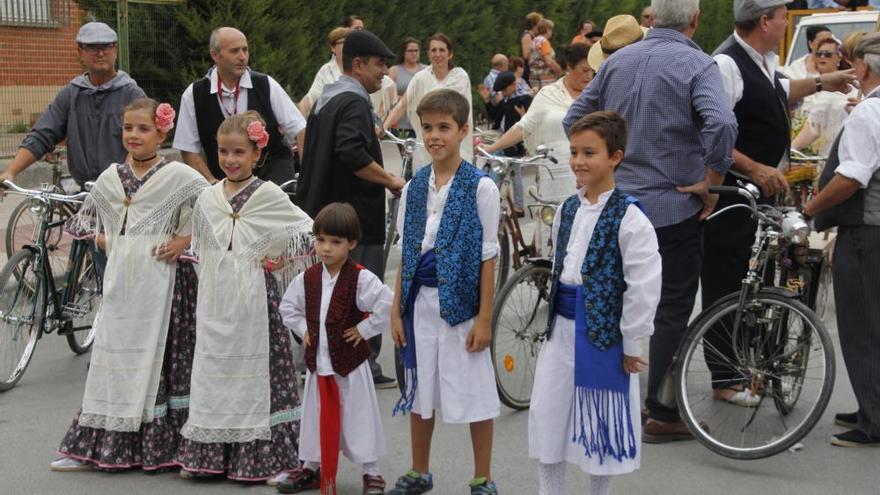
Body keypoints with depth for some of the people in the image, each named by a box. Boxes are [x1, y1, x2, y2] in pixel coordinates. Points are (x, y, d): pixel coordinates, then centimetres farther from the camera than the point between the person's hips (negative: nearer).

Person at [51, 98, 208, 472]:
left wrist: (184, 239, -11)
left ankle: (158, 445, 8)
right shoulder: (110, 177, 10)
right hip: (121, 279, 5)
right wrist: (101, 239, 9)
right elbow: (86, 215, 25)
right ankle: (92, 448, 11)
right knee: (112, 353, 7)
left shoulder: (177, 175, -5)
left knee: (159, 356, 0)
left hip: (159, 277, -5)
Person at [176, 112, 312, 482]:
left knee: (253, 369, -2)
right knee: (213, 368, 8)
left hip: (253, 300, -4)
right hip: (215, 301, 4)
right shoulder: (207, 198, 8)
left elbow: (311, 231, -3)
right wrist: (211, 279, 11)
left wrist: (283, 258, -7)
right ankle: (208, 453, 15)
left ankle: (257, 455, 5)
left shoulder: (268, 195, -4)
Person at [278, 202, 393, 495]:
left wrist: (364, 329, -16)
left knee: (358, 417, 3)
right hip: (317, 362, 5)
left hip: (350, 363, -4)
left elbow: (388, 305, -21)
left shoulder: (361, 279, -14)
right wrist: (303, 329, 7)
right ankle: (311, 468, 30)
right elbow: (288, 307, 17)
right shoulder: (307, 279, 2)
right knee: (316, 417, 15)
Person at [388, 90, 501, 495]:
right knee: (420, 388, 13)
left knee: (474, 390, 2)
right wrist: (397, 310, 6)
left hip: (461, 299, -5)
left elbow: (488, 256, -7)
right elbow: (405, 254, 10)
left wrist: (484, 318, -10)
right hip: (421, 299, 5)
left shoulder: (480, 187, -8)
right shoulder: (414, 187, 6)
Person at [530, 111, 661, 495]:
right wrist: (557, 320, 17)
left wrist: (631, 345, -13)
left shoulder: (628, 217, -15)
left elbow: (645, 286, -17)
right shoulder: (567, 211, 7)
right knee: (546, 420, 10)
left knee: (602, 429, 7)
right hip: (561, 330, 7)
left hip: (604, 333, -7)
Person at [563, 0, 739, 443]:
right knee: (672, 310, 3)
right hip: (673, 207, -5)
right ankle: (658, 413, 4)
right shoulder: (697, 65, -13)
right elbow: (721, 124, -29)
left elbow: (573, 120, 9)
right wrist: (710, 182, -17)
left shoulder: (617, 61, 5)